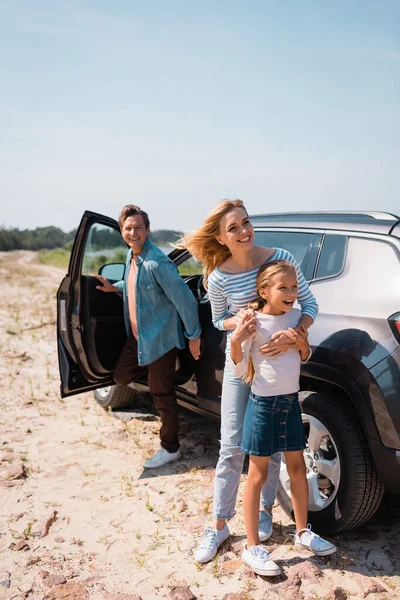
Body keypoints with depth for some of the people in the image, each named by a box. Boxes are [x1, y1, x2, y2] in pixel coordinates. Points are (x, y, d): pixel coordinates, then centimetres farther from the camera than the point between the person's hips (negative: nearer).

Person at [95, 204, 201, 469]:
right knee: (122, 377, 21)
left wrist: (194, 336, -18)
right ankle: (167, 366, 39)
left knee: (162, 396, 4)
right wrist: (114, 287, 8)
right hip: (137, 335, 9)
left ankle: (170, 449, 22)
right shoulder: (132, 256, 2)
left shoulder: (157, 263, -26)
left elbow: (184, 299, -23)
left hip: (159, 338, -8)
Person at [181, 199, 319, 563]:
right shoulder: (219, 278, -14)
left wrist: (293, 335, -25)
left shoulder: (282, 259, -13)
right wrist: (238, 321, -20)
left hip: (277, 362, 1)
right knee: (232, 447, 3)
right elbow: (219, 320, 3)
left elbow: (310, 304, -7)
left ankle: (266, 510, 35)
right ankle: (219, 525, 19)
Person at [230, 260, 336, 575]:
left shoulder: (296, 316, 1)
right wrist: (236, 341, -30)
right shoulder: (253, 322, -15)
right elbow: (239, 370, -12)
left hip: (291, 401, 6)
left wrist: (303, 343, -7)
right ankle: (253, 547, 14)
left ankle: (303, 531, 35)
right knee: (258, 474, 3)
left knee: (298, 467, 16)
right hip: (263, 403, -6)